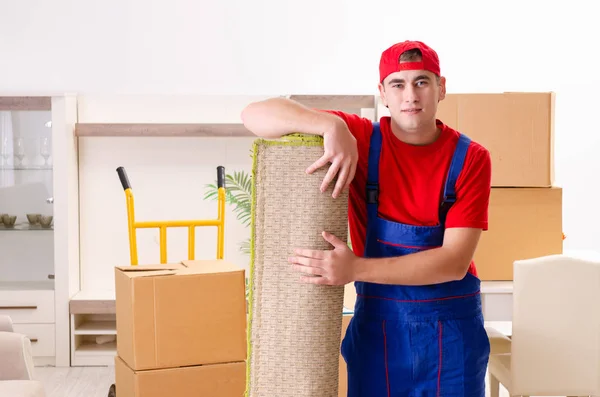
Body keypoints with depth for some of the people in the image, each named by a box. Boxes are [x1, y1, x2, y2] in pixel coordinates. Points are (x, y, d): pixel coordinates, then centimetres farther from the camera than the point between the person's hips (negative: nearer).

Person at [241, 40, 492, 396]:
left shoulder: (471, 158, -8)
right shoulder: (360, 139, -6)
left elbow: (455, 261, -16)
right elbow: (255, 115, -10)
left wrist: (355, 268, -25)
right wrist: (332, 126, -27)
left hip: (452, 328, 0)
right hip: (377, 325, 1)